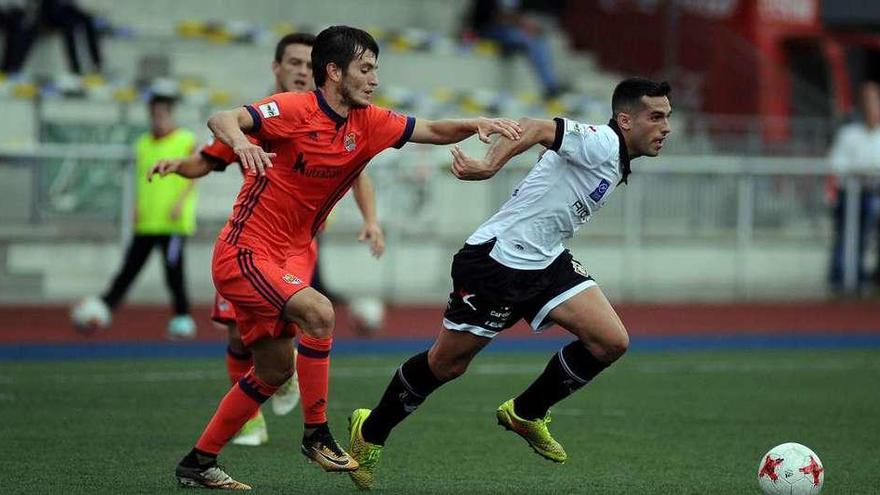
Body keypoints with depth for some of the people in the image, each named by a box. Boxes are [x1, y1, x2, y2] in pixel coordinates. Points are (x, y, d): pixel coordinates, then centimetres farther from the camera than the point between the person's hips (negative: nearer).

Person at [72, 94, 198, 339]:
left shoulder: (186, 141, -1)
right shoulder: (143, 144, 14)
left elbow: (194, 177, -3)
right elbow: (142, 178, 18)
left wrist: (180, 202, -14)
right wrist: (137, 206, 4)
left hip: (174, 221, -5)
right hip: (146, 221, 5)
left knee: (173, 268, -6)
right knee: (129, 268, 2)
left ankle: (182, 319, 4)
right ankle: (105, 305, -3)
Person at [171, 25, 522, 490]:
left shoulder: (369, 123, 3)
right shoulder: (294, 110, -18)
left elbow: (434, 131, 6)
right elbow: (222, 119, -29)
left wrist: (475, 125, -13)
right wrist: (241, 141, -52)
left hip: (287, 258, 9)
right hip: (244, 252, -9)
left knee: (274, 370, 13)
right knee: (318, 312, -28)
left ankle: (198, 462, 25)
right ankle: (317, 435, -17)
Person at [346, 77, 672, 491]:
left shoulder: (617, 164, 12)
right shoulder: (601, 143, -17)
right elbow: (535, 129, -32)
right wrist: (490, 166, -43)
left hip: (545, 262, 9)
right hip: (496, 259, -9)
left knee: (611, 341, -7)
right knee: (445, 364, 3)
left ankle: (526, 413, 11)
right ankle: (370, 431, 26)